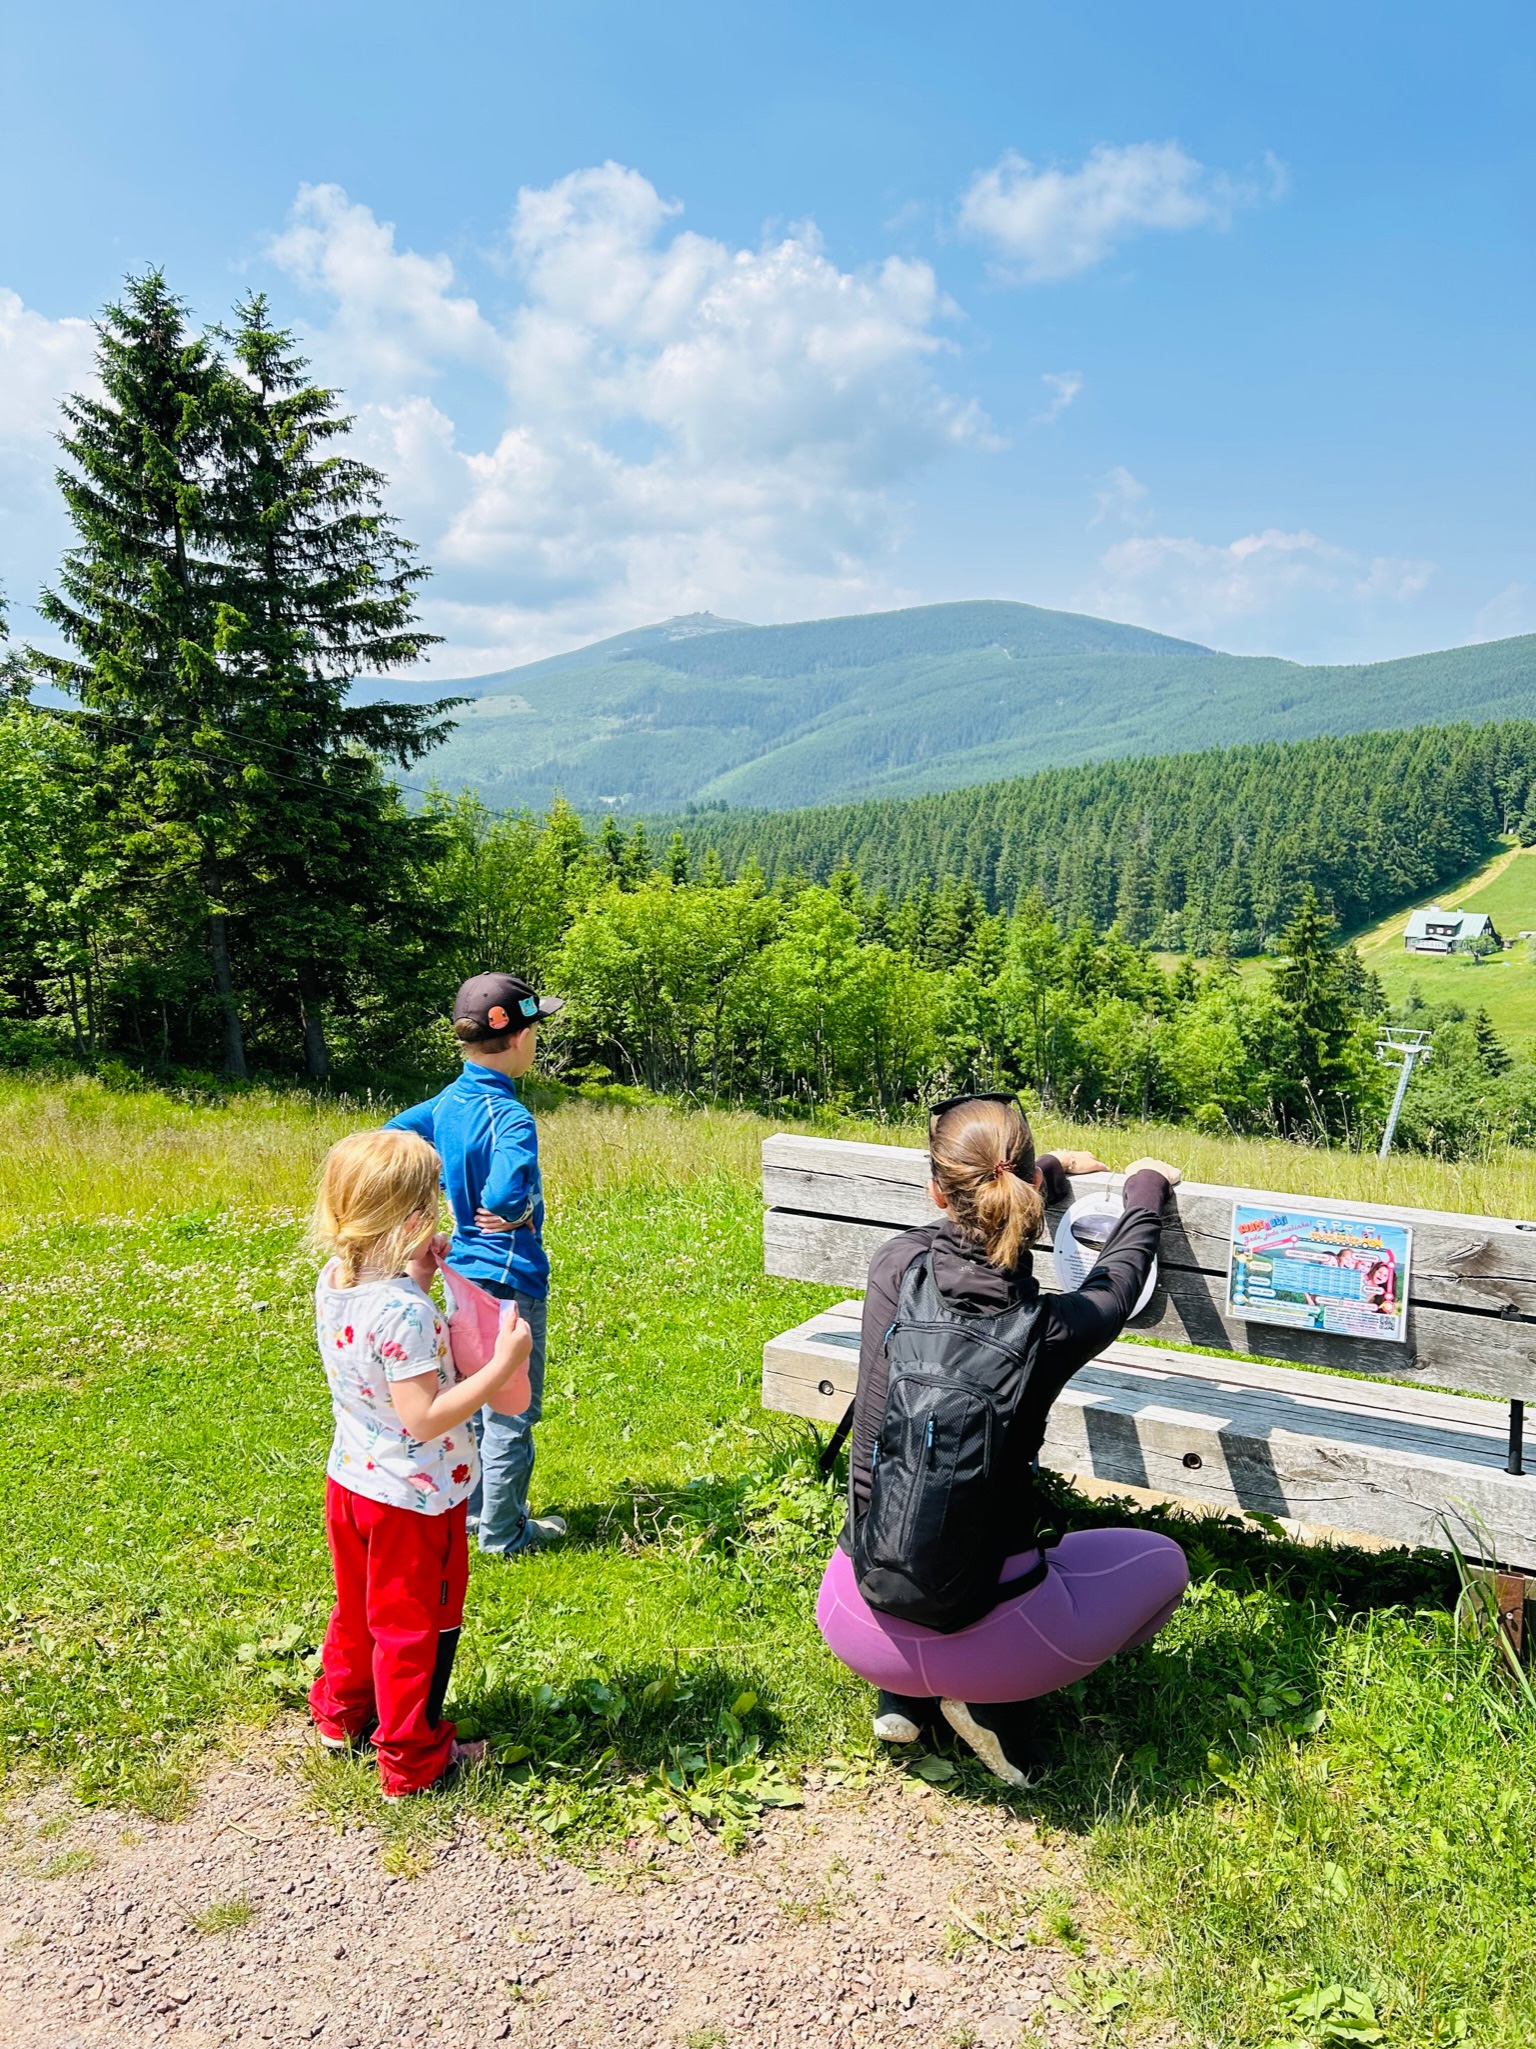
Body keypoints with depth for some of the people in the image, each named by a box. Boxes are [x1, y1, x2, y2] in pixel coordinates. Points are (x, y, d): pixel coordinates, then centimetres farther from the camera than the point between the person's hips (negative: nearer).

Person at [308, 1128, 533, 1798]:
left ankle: (341, 1713, 48)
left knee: (358, 1606, 28)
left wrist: (416, 1277, 2)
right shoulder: (405, 1313, -32)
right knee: (414, 1628, 12)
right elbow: (425, 1419, -31)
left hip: (349, 1481, 8)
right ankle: (412, 1760, 29)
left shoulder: (332, 1282, -6)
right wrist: (502, 1366, -29)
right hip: (412, 1500, -8)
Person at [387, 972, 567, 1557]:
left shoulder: (448, 1102, 1)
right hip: (510, 1280, -8)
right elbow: (507, 1194, -40)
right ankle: (503, 1532, 18)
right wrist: (518, 1212, -17)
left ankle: (472, 1509, 34)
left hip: (464, 1272, 8)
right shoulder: (510, 1117, -25)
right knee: (510, 1412, 6)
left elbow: (390, 1139, 15)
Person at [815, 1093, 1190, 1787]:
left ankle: (904, 1693, 19)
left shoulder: (894, 1268, -14)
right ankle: (992, 1697, 8)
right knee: (1162, 1560, 24)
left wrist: (1054, 1168, 30)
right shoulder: (1055, 1329, -19)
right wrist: (1146, 1187, 28)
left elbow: (960, 1225, 11)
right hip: (990, 1635, -3)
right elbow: (1119, 1273, 6)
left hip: (857, 1626, 4)